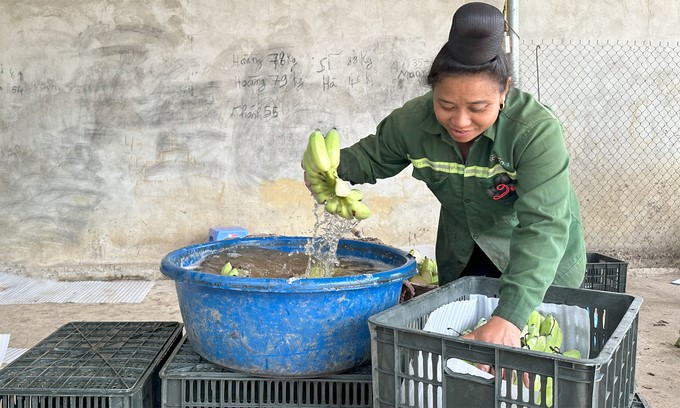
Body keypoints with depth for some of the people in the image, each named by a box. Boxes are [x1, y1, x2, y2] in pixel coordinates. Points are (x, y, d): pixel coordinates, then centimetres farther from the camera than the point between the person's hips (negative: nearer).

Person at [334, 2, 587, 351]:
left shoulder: (537, 131, -35)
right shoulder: (412, 121, -21)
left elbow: (544, 226, -43)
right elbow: (371, 158, -1)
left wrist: (509, 318, -54)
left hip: (538, 260, -3)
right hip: (462, 255, 4)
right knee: (458, 333, 16)